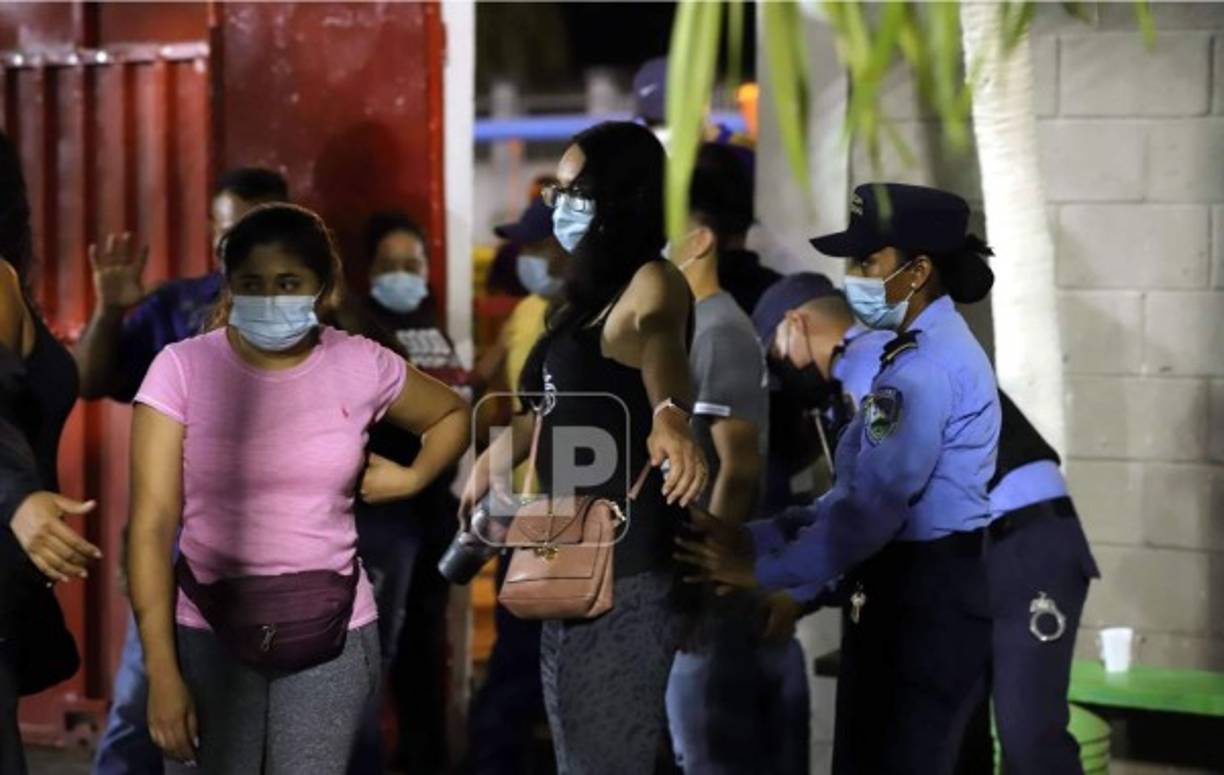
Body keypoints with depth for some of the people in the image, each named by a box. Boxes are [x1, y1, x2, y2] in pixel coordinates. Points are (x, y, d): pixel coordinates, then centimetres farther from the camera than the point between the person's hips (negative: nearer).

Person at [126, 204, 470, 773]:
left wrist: (411, 478, 2)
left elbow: (452, 414, 21)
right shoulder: (182, 369, -8)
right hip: (208, 630, -1)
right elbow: (153, 525, -11)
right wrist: (162, 673, -16)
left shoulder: (361, 367, -1)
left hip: (332, 631, 1)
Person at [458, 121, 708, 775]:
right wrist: (492, 458, 46)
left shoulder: (652, 284, -12)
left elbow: (658, 340, -36)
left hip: (625, 578, -10)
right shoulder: (587, 296, 16)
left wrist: (669, 417, -57)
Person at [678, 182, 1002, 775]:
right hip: (899, 592, 10)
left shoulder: (930, 366, -18)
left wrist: (764, 570, -17)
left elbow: (873, 507, -22)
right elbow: (858, 490, 14)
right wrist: (761, 538, 4)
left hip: (927, 599, -10)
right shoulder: (917, 352, 16)